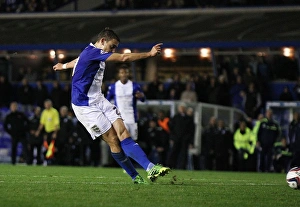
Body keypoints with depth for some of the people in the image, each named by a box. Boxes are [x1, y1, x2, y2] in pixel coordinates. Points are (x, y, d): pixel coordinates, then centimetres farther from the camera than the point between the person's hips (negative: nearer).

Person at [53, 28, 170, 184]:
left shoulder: (92, 53, 14)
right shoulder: (93, 52, -18)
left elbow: (77, 61, 37)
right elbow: (124, 58, -24)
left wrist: (63, 66, 58)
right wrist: (149, 54, -20)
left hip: (98, 100, 9)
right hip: (85, 106, -9)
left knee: (123, 133, -7)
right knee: (113, 140, -13)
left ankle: (150, 168, -19)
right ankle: (135, 177, -9)